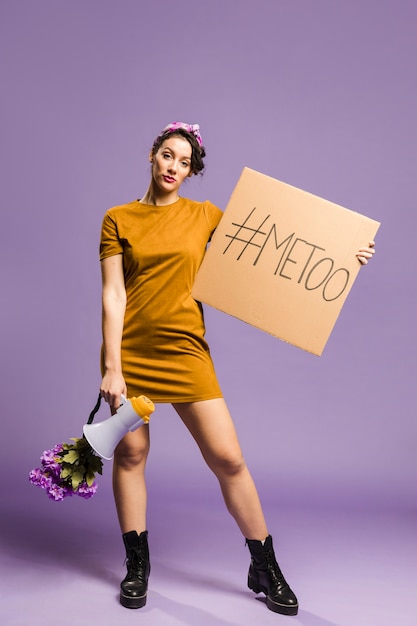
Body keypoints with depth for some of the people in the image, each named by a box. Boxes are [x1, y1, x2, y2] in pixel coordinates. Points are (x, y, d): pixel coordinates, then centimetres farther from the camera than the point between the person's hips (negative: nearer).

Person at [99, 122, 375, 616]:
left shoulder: (205, 216, 7)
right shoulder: (118, 219, 3)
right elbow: (112, 293, -4)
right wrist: (111, 367, -11)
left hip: (184, 349, 0)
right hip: (130, 349, 0)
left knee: (228, 458, -2)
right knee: (130, 453, 5)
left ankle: (265, 569, 15)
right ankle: (137, 566, 26)